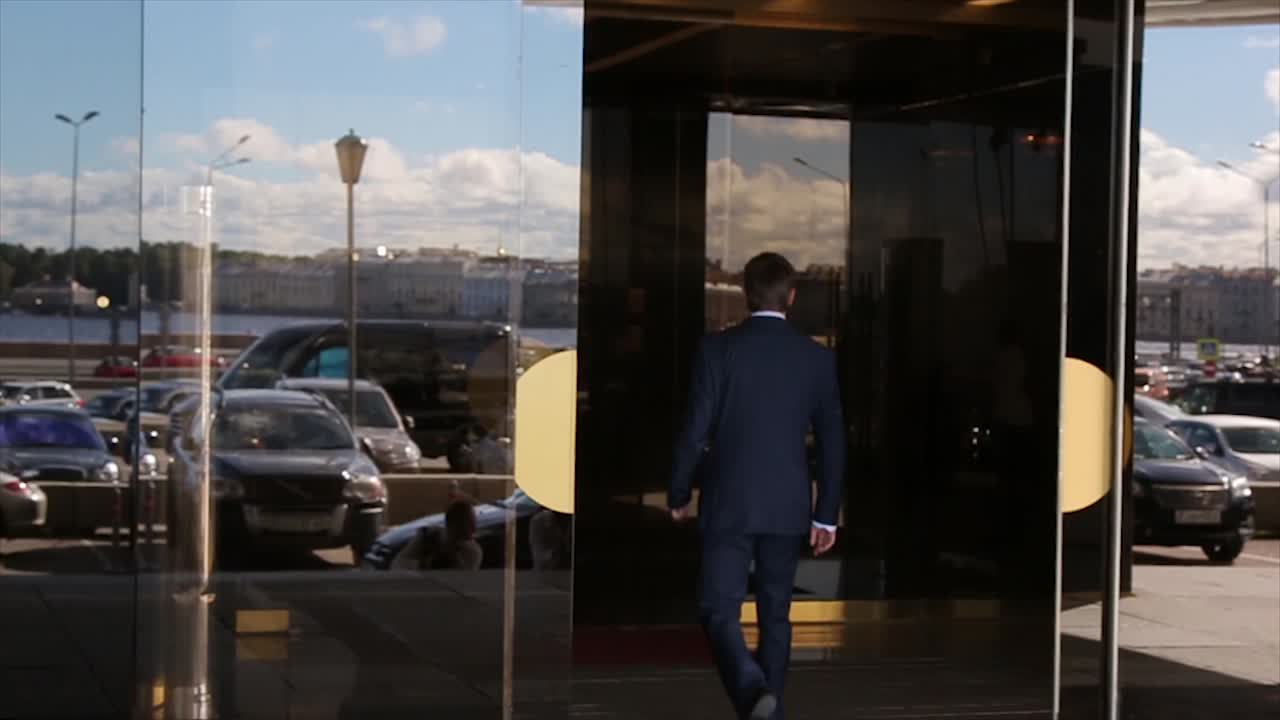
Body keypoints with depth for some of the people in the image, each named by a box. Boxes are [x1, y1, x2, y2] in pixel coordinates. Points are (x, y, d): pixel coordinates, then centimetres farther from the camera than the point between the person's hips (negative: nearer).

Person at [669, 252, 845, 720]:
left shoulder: (717, 349, -6)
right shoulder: (817, 358, 2)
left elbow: (695, 430, -7)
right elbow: (832, 442, 4)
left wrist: (678, 496, 6)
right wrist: (826, 516, 10)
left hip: (728, 504, -3)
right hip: (788, 508, 3)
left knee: (719, 611, -2)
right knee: (775, 614, 15)